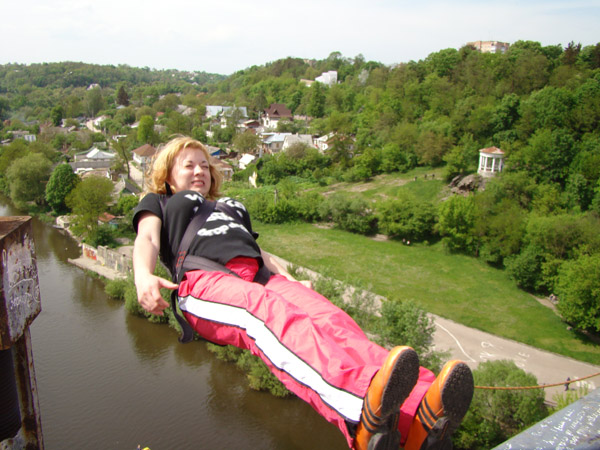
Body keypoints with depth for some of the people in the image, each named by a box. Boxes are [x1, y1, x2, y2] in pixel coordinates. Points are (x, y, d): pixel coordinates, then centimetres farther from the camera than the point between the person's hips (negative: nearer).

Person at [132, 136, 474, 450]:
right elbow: (147, 239, 10)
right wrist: (143, 276, -13)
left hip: (259, 277, 4)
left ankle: (417, 421, -53)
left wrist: (290, 278, 12)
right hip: (204, 281, -4)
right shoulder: (158, 202, 31)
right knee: (269, 314, -39)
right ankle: (362, 414, -66)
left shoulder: (232, 206, 42)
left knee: (324, 315, -29)